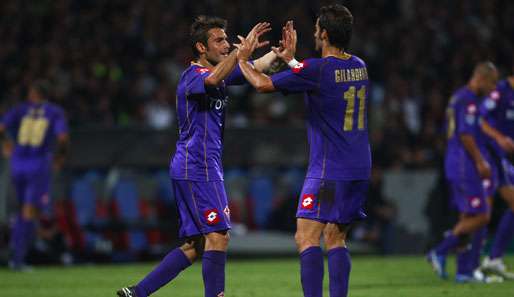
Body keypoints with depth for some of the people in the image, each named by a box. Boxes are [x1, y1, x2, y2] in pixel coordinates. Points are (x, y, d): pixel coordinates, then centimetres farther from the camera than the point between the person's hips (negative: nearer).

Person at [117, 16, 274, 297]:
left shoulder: (219, 71, 17)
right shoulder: (192, 75, -11)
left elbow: (255, 69, 25)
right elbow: (212, 79, -35)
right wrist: (241, 50, -41)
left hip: (194, 169, 10)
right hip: (197, 168, -10)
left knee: (195, 246, 7)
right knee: (218, 236, -11)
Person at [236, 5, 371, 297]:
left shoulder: (316, 69, -14)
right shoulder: (359, 67, 9)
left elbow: (263, 84, -7)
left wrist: (243, 60, 11)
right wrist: (292, 59, 37)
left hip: (329, 171, -8)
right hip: (360, 169, 8)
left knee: (307, 238, -8)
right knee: (335, 239, 12)